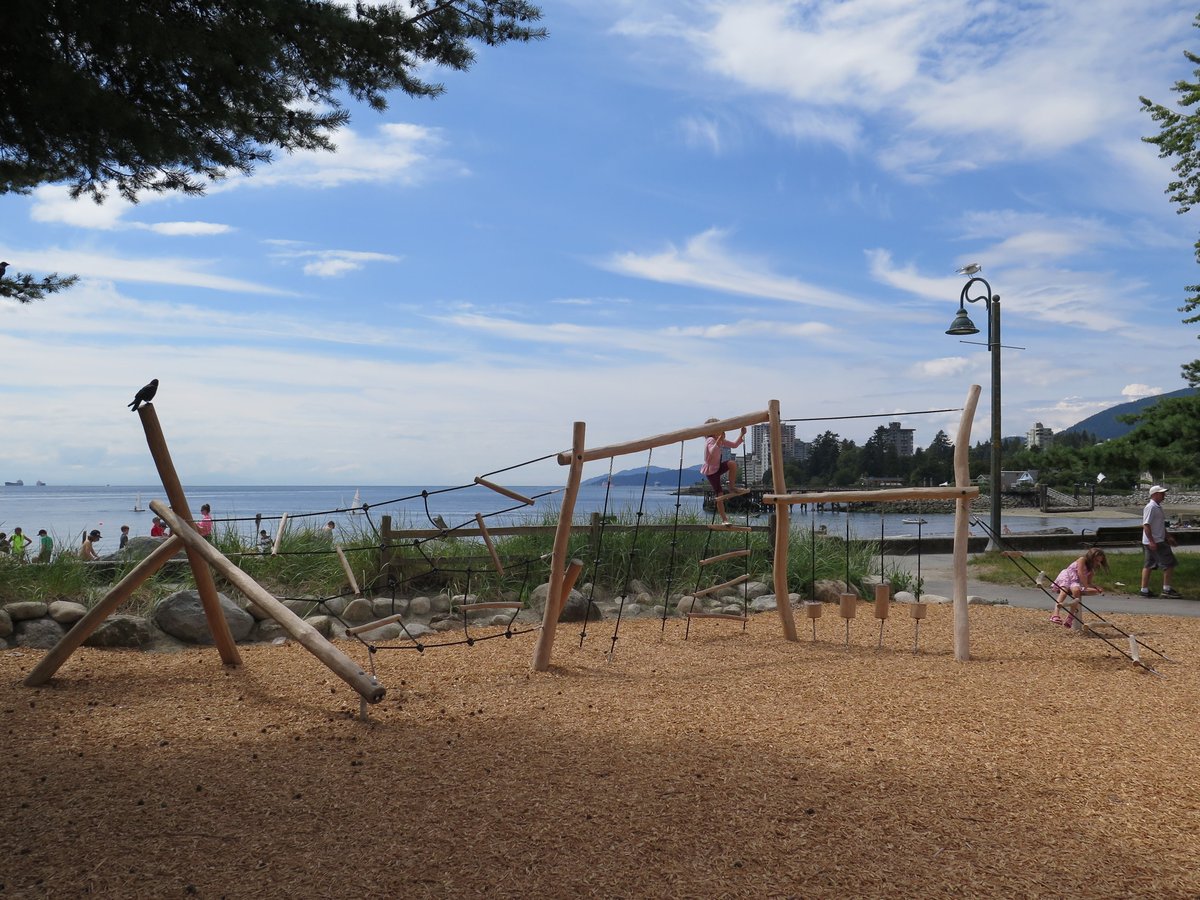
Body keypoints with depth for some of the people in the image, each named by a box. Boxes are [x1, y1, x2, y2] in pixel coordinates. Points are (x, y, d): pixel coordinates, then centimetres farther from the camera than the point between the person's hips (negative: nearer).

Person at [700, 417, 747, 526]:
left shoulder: (721, 441, 5)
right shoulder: (711, 441, -21)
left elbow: (735, 444, 11)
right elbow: (712, 452, -41)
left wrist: (742, 434, 3)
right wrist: (719, 440, -50)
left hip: (718, 467, 7)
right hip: (710, 471, -7)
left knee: (732, 464, -22)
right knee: (719, 495, -6)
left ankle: (732, 488, -8)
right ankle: (724, 519, 2)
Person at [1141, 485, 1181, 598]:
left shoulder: (1158, 507, 16)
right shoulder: (1151, 507, -16)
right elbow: (1146, 525, -22)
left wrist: (1168, 536, 25)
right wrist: (1151, 541, -26)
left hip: (1158, 541, 10)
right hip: (1154, 542, -10)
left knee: (1148, 565, 10)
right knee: (1169, 563, -6)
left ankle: (1144, 590, 13)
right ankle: (1167, 589, 0)